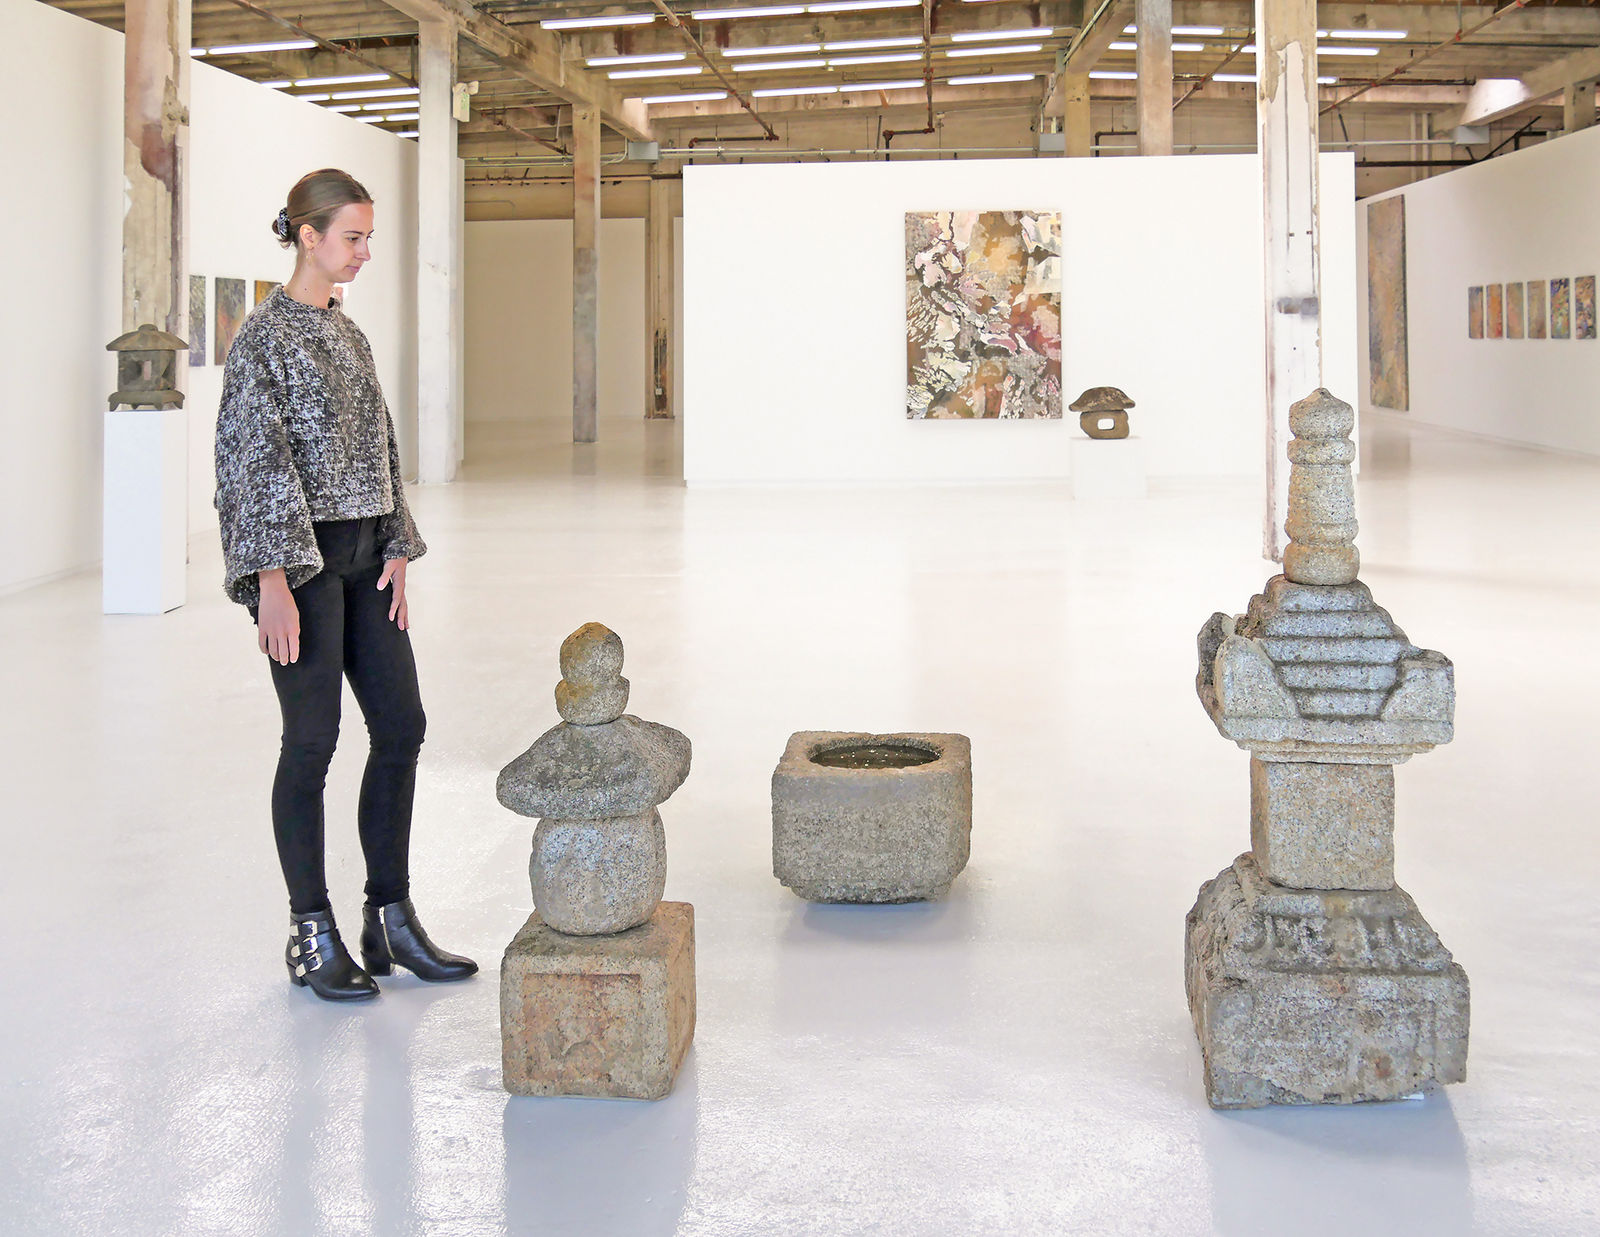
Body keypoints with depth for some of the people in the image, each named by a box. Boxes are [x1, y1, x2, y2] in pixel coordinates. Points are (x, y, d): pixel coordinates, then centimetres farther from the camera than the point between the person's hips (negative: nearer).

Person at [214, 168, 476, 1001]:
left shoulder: (346, 332, 14)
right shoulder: (265, 336, -10)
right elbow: (253, 457, -15)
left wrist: (396, 550, 10)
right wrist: (273, 580, -21)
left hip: (361, 557, 8)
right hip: (301, 562, -8)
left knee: (401, 725, 6)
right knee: (312, 742, -2)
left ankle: (390, 919, 17)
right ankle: (312, 936, 9)